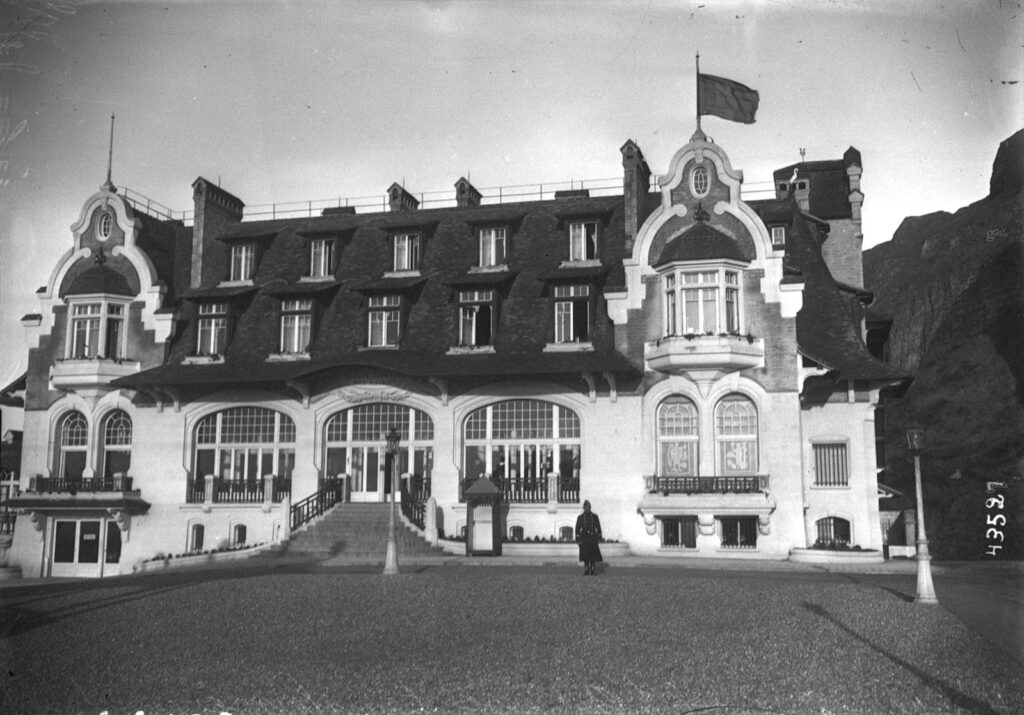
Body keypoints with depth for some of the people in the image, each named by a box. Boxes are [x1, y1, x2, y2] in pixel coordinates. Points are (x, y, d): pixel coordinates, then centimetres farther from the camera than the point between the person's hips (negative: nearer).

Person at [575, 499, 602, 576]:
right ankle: (586, 570, 1)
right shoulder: (580, 517, 5)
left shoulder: (595, 516, 6)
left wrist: (599, 538, 0)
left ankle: (593, 570, 1)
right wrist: (578, 540, -3)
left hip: (593, 538, 0)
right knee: (585, 555, -4)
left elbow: (598, 527, 7)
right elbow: (577, 529, 4)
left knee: (593, 555, -3)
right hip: (584, 539, 0)